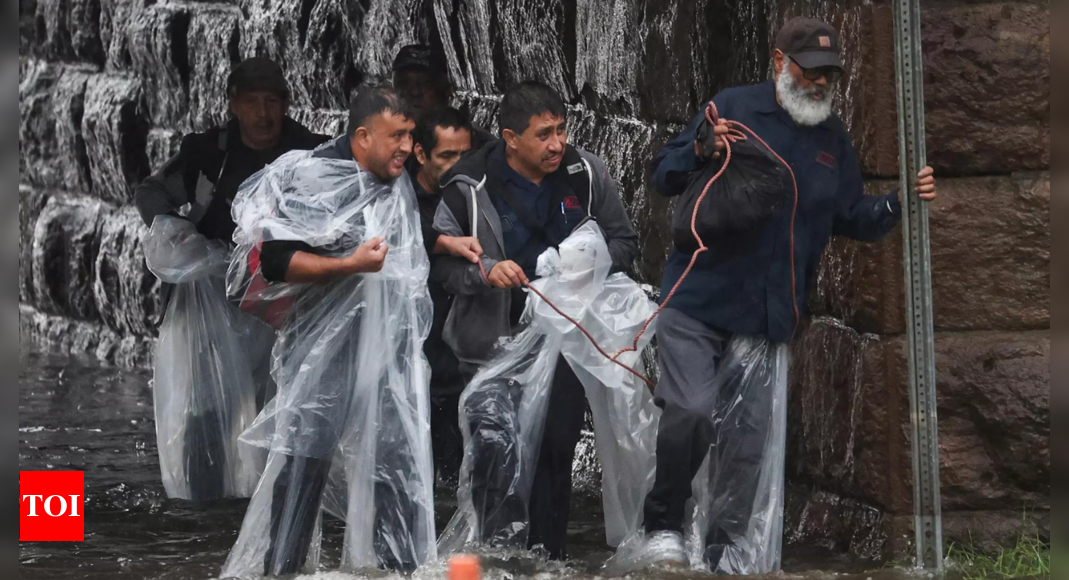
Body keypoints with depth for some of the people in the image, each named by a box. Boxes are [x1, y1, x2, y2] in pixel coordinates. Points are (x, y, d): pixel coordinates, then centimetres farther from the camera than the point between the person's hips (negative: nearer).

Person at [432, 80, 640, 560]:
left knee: (557, 450, 5)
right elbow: (440, 259, -4)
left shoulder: (586, 174, -1)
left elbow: (624, 241, 8)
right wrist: (484, 269, -24)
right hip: (494, 340, -2)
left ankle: (549, 555, 16)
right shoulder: (468, 187, -10)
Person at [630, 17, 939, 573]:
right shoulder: (733, 107, -3)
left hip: (767, 316, 4)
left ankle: (730, 553, 16)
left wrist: (900, 203, -1)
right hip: (697, 298, -4)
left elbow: (851, 218, 17)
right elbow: (664, 176, -1)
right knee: (691, 412, -18)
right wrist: (703, 152, -21)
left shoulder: (833, 137, 13)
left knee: (748, 435, 3)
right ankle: (662, 527, 2)